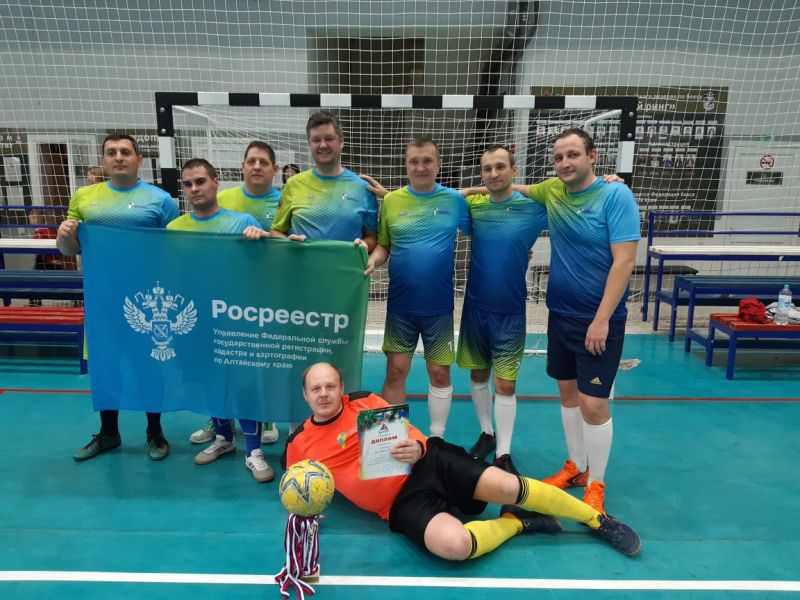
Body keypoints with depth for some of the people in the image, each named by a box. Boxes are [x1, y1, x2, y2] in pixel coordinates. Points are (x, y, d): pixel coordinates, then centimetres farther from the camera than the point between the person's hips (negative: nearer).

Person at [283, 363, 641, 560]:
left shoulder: (365, 401, 5)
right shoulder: (299, 444, 6)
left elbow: (409, 433, 8)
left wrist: (416, 448, -16)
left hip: (429, 462, 1)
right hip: (401, 502, -1)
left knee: (509, 487, -17)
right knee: (454, 545, -32)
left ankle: (598, 520, 7)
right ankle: (517, 522, 0)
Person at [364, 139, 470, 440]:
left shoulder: (455, 200, -1)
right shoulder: (390, 200, 0)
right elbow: (383, 246, 4)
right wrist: (373, 258, -16)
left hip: (439, 305, 0)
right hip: (401, 304, 0)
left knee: (440, 373, 8)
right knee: (395, 371, 5)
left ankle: (437, 440, 27)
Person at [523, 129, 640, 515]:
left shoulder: (615, 195, -13)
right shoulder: (552, 191, 3)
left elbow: (624, 261, -18)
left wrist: (601, 320, -20)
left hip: (599, 319, -6)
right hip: (560, 313, 6)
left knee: (593, 404, -3)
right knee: (568, 393, 15)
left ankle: (596, 486, 16)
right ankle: (575, 466, 33)